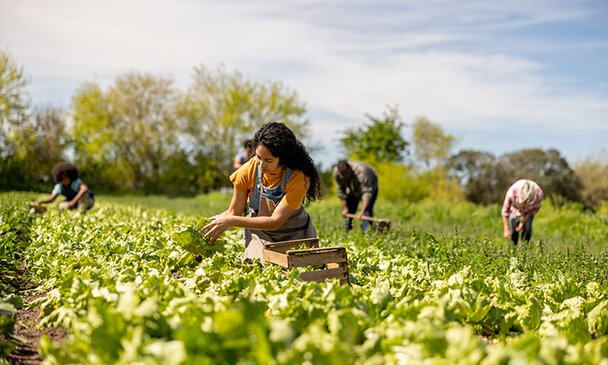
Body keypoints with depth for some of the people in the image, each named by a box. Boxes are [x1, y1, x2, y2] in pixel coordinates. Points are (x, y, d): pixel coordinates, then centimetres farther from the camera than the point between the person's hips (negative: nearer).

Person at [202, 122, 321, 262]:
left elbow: (275, 221, -28)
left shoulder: (299, 178, -25)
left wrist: (231, 221, -33)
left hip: (295, 234, -1)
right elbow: (234, 212, -7)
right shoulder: (249, 171, -15)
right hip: (259, 232, 1)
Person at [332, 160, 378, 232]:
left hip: (370, 186, -5)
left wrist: (362, 212, -52)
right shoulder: (336, 173, -26)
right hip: (353, 190, 5)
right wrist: (344, 208, -16)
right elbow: (340, 191, -16)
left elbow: (367, 193, -45)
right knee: (349, 210, 4)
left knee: (367, 210, -22)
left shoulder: (361, 172, -41)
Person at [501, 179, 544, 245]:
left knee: (527, 229, -16)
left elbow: (535, 209, -16)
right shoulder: (512, 192, -41)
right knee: (513, 231, -7)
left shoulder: (539, 194, -38)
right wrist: (506, 229, -24)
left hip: (529, 211, 0)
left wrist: (522, 223, -18)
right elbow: (505, 211, -26)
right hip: (515, 210, 0)